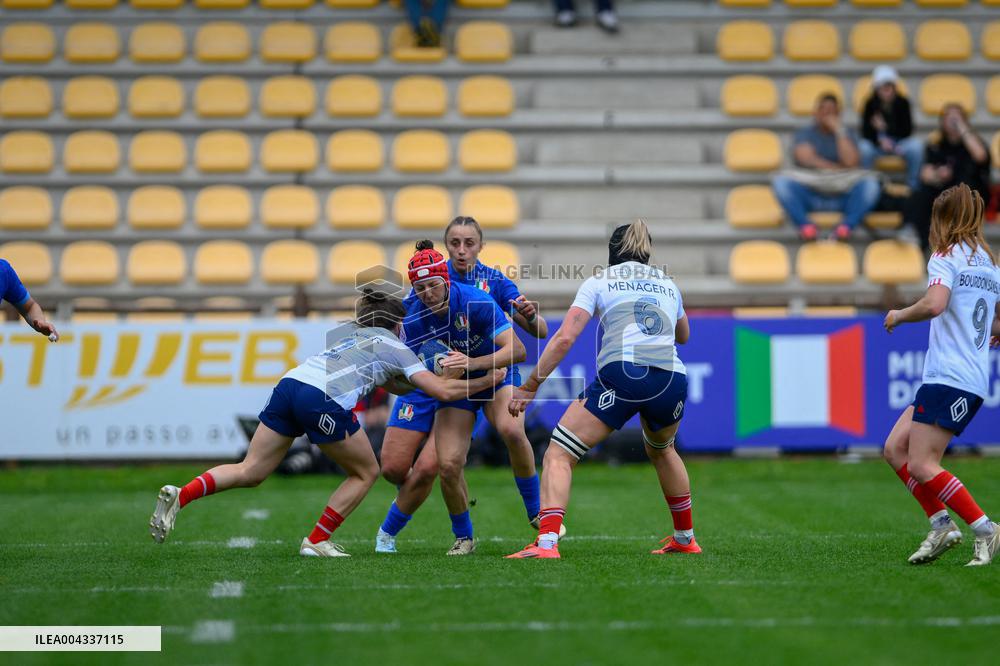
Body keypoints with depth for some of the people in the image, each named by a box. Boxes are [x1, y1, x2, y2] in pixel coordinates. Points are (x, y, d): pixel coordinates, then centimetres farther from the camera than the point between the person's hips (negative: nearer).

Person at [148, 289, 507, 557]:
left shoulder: (349, 332, 35)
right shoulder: (396, 348, 16)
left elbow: (393, 384, 44)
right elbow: (443, 391, 10)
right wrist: (487, 380, 23)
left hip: (289, 384, 6)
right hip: (325, 401, -6)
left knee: (249, 471, 8)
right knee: (365, 472, 16)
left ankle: (180, 495, -13)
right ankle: (317, 542, 11)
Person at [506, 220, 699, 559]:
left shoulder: (598, 282, 16)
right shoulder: (667, 284, 27)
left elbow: (565, 338, 4)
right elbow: (683, 336, 47)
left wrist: (530, 387, 7)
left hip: (621, 374, -5)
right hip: (672, 377, 5)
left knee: (558, 455, 0)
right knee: (661, 449, 36)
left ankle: (546, 543, -21)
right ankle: (685, 538, 40)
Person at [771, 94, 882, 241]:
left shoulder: (847, 134, 14)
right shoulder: (805, 134, 12)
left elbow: (851, 161, -6)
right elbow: (806, 158, -6)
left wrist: (839, 130, -5)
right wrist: (837, 168, -6)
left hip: (842, 195, 0)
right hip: (810, 193, 0)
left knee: (870, 183, -28)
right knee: (781, 181, -29)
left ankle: (846, 225, -43)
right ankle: (805, 224, -43)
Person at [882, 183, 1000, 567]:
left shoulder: (947, 256, -7)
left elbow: (934, 304, -24)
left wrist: (900, 316, -7)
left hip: (948, 379, -9)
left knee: (922, 465, -10)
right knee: (895, 449, 10)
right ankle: (941, 526, 6)